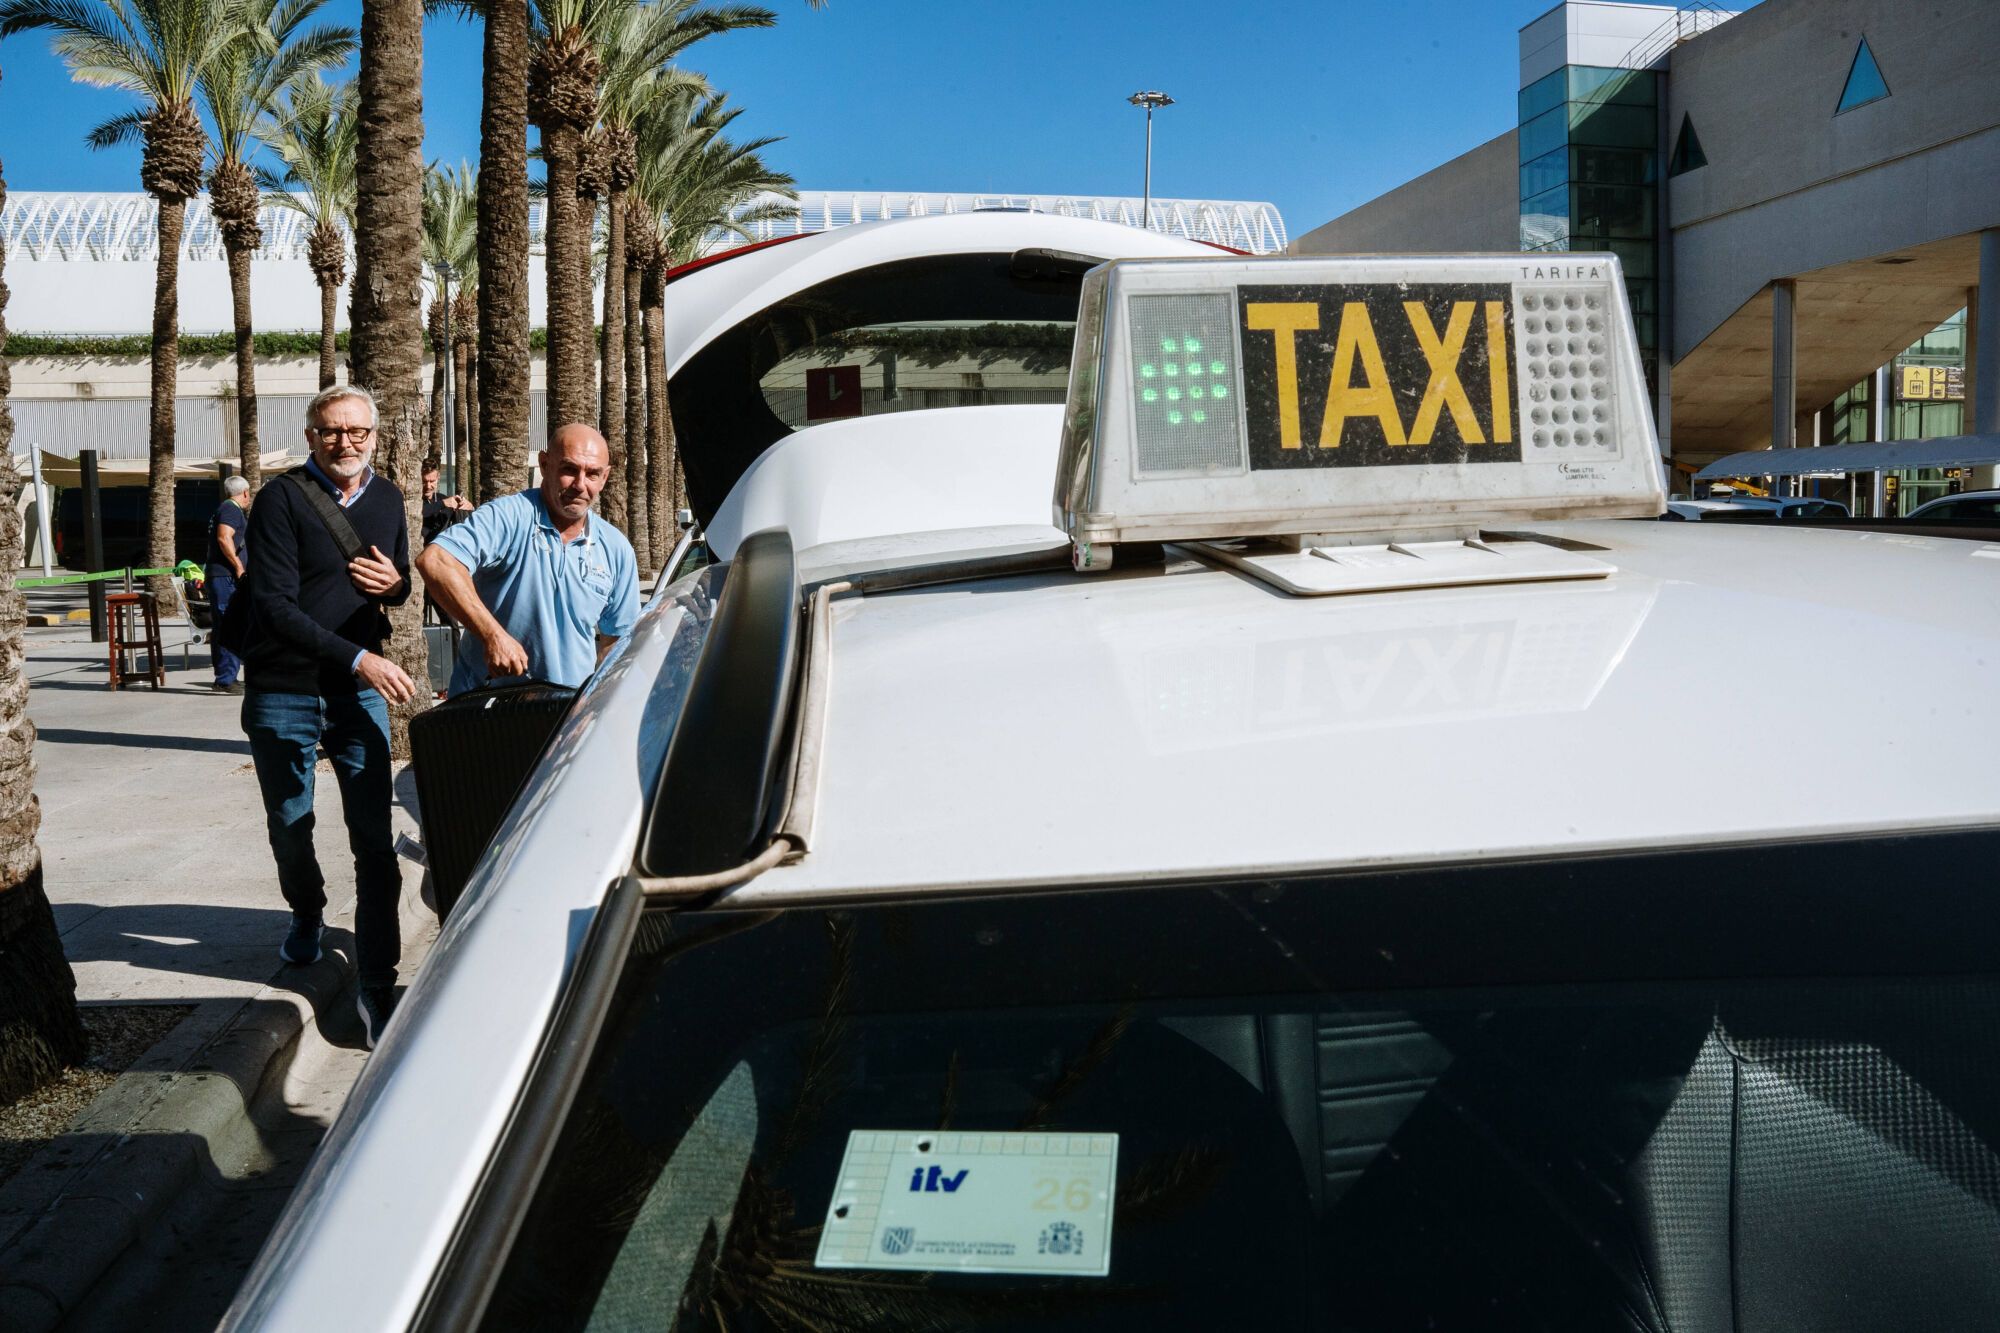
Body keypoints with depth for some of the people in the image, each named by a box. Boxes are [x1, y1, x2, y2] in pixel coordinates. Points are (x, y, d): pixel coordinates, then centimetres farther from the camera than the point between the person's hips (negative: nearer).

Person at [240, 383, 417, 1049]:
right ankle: (307, 915, 45)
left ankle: (376, 986, -2)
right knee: (290, 828, 16)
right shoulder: (282, 499, -10)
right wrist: (358, 657, -28)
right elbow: (275, 606, -18)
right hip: (283, 698, -2)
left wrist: (395, 583, -5)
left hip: (361, 694, 2)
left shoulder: (388, 499, 6)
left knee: (375, 840, -6)